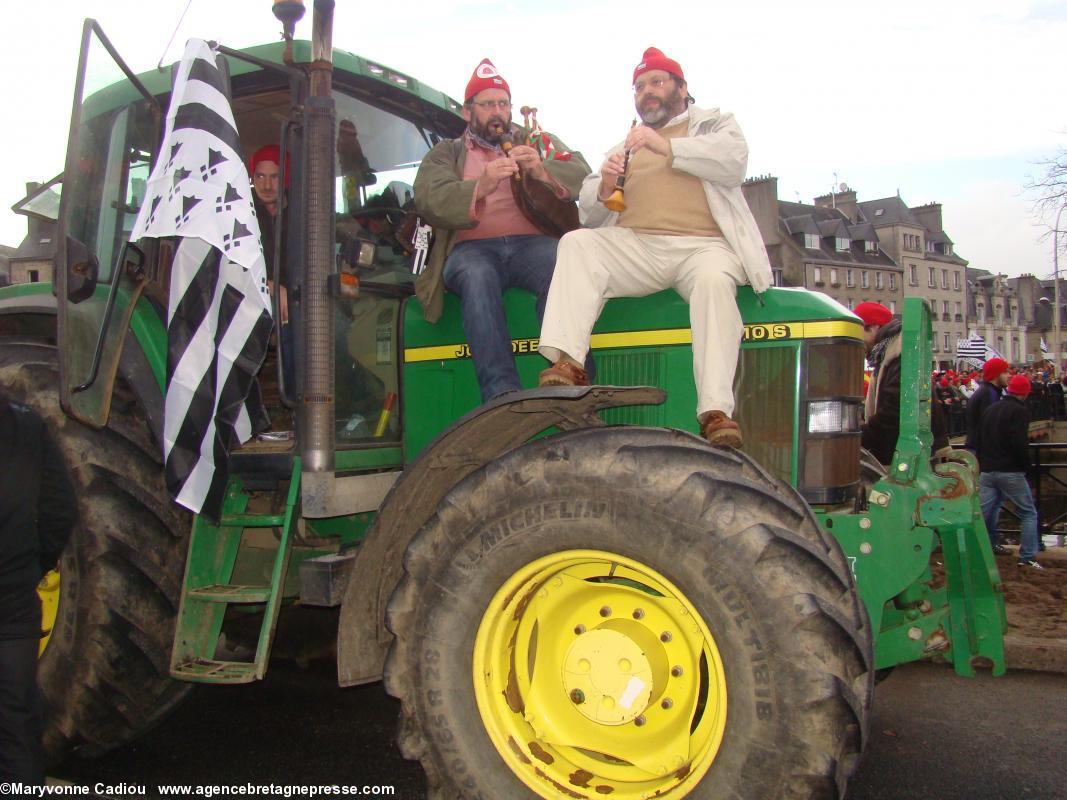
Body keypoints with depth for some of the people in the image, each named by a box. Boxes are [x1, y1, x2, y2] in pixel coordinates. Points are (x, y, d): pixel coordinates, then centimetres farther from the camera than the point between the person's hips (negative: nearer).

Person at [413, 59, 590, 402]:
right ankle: (502, 394, -46)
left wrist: (542, 172, -14)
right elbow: (428, 200, 0)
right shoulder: (446, 152, 21)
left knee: (561, 265, -35)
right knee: (477, 276, -37)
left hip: (533, 242, 1)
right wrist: (480, 186, -18)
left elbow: (581, 174, 8)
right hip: (472, 248, -1)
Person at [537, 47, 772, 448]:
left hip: (701, 245, -3)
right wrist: (604, 187, -2)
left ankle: (716, 412, -42)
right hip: (633, 246, 3)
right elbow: (589, 213, 22)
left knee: (714, 281, -36)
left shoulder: (715, 124, 22)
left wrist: (667, 147, -13)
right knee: (576, 243, -25)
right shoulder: (624, 148, 32)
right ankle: (567, 366, -38)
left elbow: (733, 161, -2)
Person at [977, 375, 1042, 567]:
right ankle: (1027, 557, 0)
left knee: (983, 511, 10)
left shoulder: (990, 409, 14)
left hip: (987, 470, 7)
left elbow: (980, 439, 19)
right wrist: (1026, 466, -6)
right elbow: (1020, 443, -20)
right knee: (1029, 514, 3)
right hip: (1010, 471, -7)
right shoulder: (1020, 411, -10)